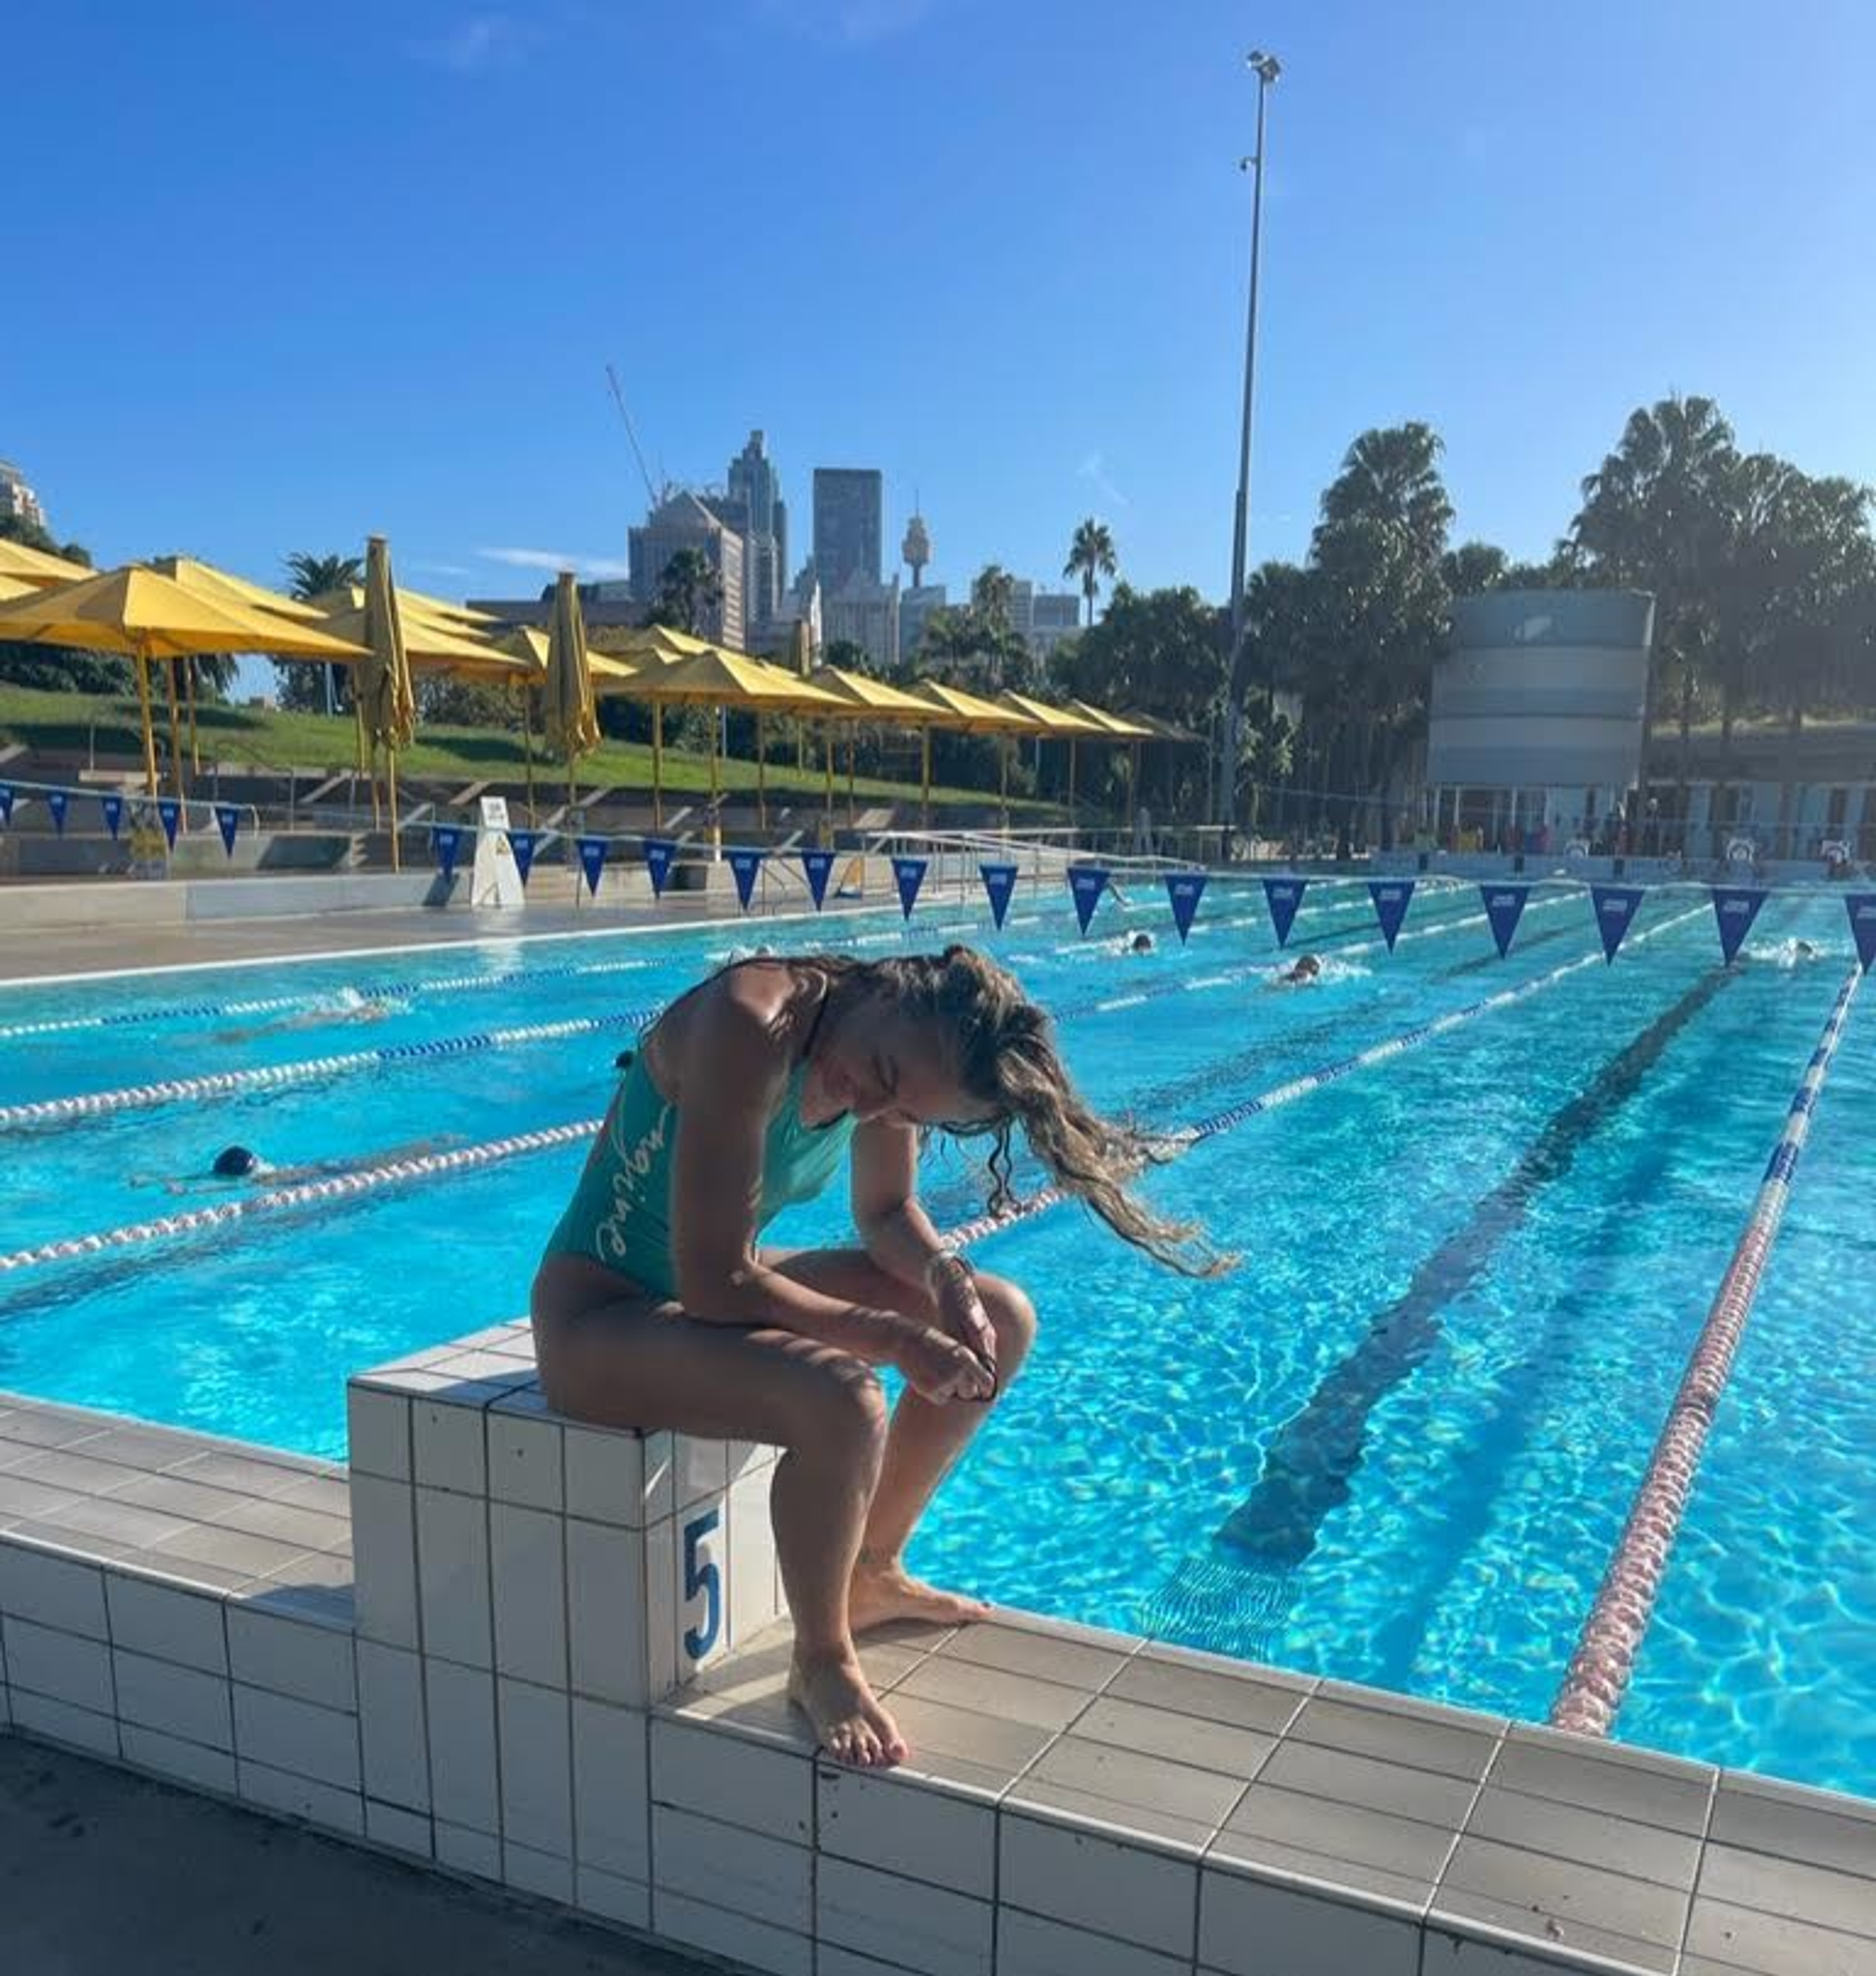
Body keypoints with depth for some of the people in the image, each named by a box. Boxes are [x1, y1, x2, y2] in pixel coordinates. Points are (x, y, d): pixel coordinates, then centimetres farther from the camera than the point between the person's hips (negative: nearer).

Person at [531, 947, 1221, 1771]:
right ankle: (821, 1665, -4)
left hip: (718, 1278, 8)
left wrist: (945, 1275, -14)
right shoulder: (751, 1029, -32)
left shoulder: (902, 1049, -7)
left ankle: (871, 1574, 21)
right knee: (843, 1404, -34)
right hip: (601, 1313, -8)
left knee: (999, 1322, 5)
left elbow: (888, 1213, 7)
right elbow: (716, 1285, -32)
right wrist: (897, 1339, -27)